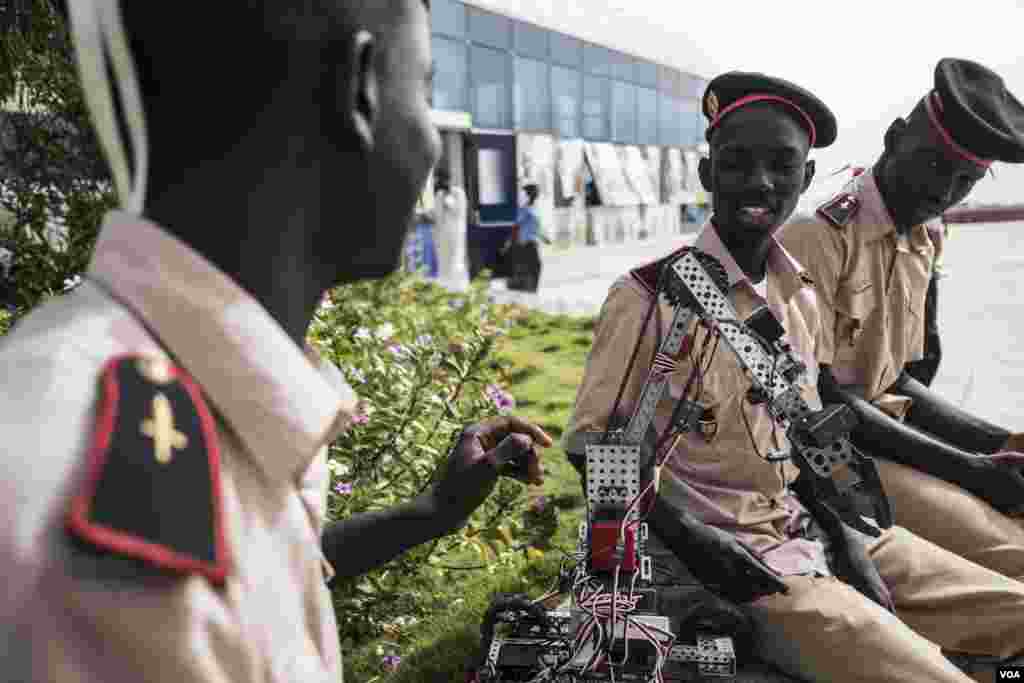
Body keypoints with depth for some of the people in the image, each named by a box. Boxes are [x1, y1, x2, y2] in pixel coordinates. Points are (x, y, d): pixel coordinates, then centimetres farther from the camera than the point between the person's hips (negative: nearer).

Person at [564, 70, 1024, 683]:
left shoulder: (801, 295, 7)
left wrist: (842, 533, 3)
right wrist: (694, 541, -19)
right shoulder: (652, 295, -15)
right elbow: (592, 445, -11)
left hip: (813, 529, 7)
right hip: (728, 552, -7)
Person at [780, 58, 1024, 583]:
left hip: (888, 436, 9)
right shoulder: (817, 238, -15)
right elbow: (821, 397, -18)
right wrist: (971, 468, -18)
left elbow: (897, 382, 16)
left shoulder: (923, 246, 12)